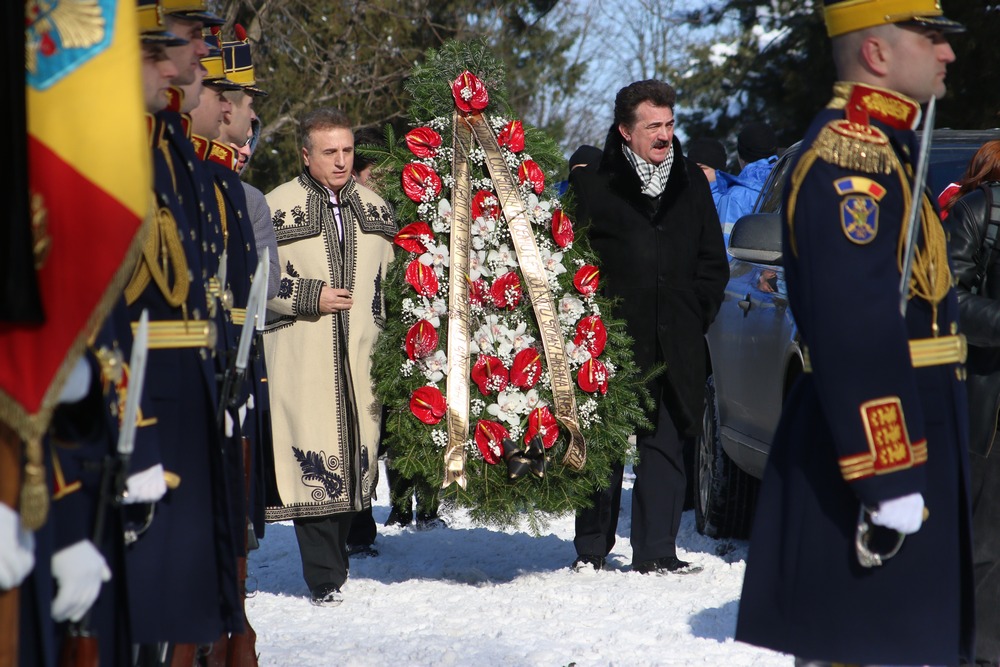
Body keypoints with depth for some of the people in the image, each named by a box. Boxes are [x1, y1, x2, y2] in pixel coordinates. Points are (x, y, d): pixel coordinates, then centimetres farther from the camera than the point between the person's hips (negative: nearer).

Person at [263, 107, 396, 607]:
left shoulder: (375, 209, 16)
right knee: (315, 459, -10)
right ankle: (325, 579, -7)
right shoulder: (276, 209, 1)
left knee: (357, 452, 3)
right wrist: (310, 297, -9)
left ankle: (337, 557, 17)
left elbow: (391, 277, 25)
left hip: (361, 357, 5)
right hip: (301, 359, -4)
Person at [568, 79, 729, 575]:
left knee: (665, 445, 1)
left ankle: (656, 552, 5)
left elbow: (712, 261, 19)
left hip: (674, 344, 3)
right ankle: (591, 549, 12)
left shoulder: (691, 182, 13)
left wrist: (694, 318, 9)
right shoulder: (591, 182, 0)